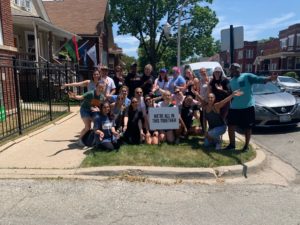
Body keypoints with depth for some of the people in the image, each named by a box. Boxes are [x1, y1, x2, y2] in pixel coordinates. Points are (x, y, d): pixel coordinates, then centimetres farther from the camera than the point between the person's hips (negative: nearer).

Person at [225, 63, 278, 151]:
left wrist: (270, 78, -31)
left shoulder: (247, 76, -2)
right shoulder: (231, 81, 15)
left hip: (247, 107, -5)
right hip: (234, 108, 5)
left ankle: (246, 145, 22)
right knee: (231, 126, 8)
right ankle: (232, 144, 25)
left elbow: (258, 79, -16)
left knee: (247, 127, 6)